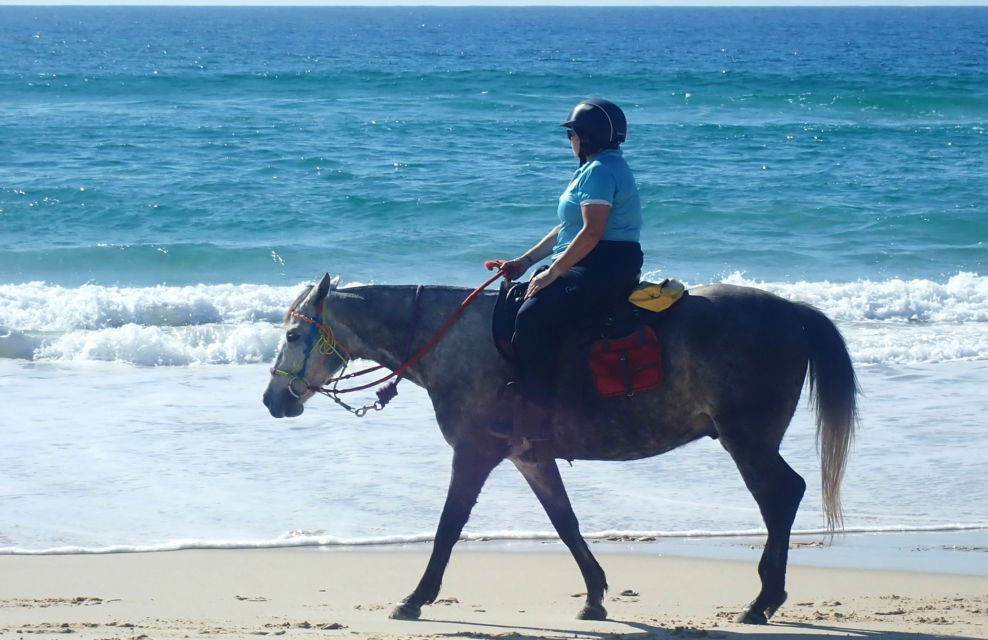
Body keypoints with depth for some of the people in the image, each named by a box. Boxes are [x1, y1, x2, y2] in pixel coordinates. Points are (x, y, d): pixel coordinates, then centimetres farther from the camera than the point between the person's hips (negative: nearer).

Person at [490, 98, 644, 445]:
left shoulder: (599, 171, -13)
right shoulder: (594, 169, 21)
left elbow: (591, 231, -22)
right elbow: (567, 228, 25)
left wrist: (553, 272, -19)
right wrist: (526, 260, 18)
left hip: (605, 269, -12)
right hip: (588, 269, 12)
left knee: (533, 316, -26)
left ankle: (534, 418, -28)